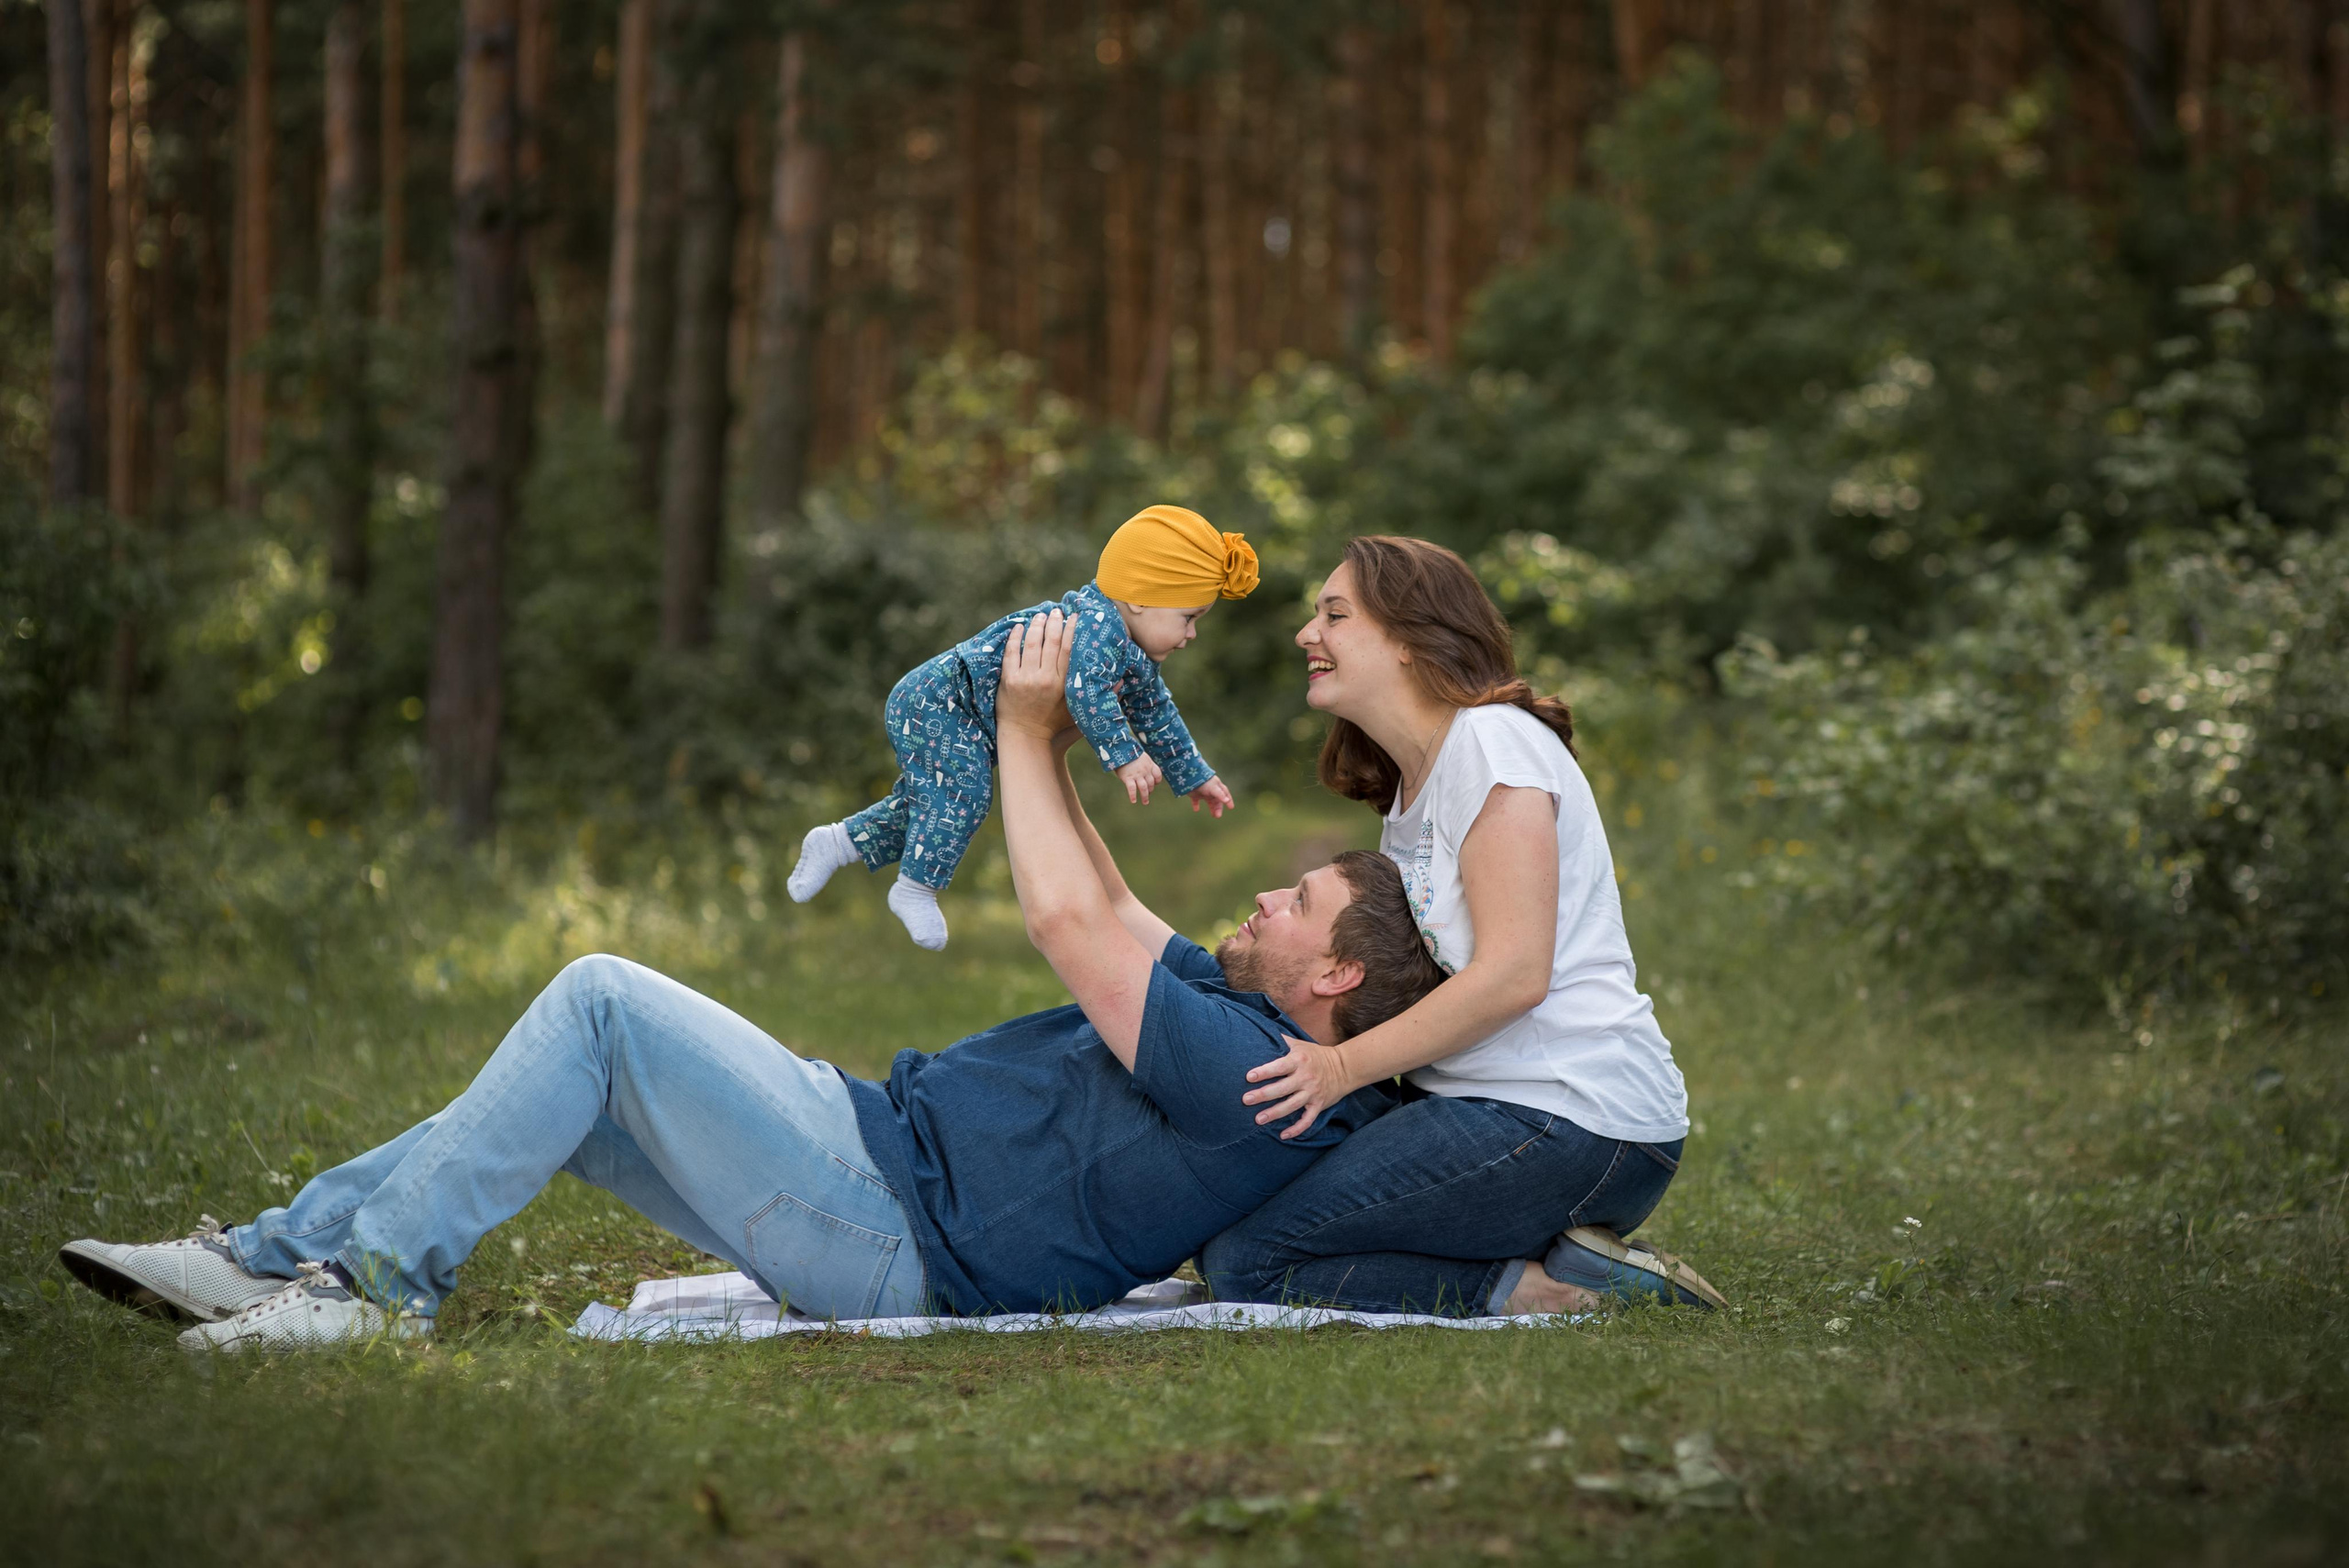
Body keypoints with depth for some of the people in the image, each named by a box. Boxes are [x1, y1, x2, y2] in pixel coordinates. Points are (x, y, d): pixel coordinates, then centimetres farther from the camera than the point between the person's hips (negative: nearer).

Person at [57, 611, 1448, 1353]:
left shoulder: (1252, 1074, -18)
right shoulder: (1237, 1014, 15)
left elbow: (1073, 920, -17)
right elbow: (1107, 918, 30)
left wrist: (1025, 735, -3)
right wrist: (1052, 758, 23)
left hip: (895, 1234, -10)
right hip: (884, 1148, 10)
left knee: (603, 1002, -15)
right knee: (565, 1093, 7)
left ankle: (388, 1275, -9)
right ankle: (275, 1259, 7)